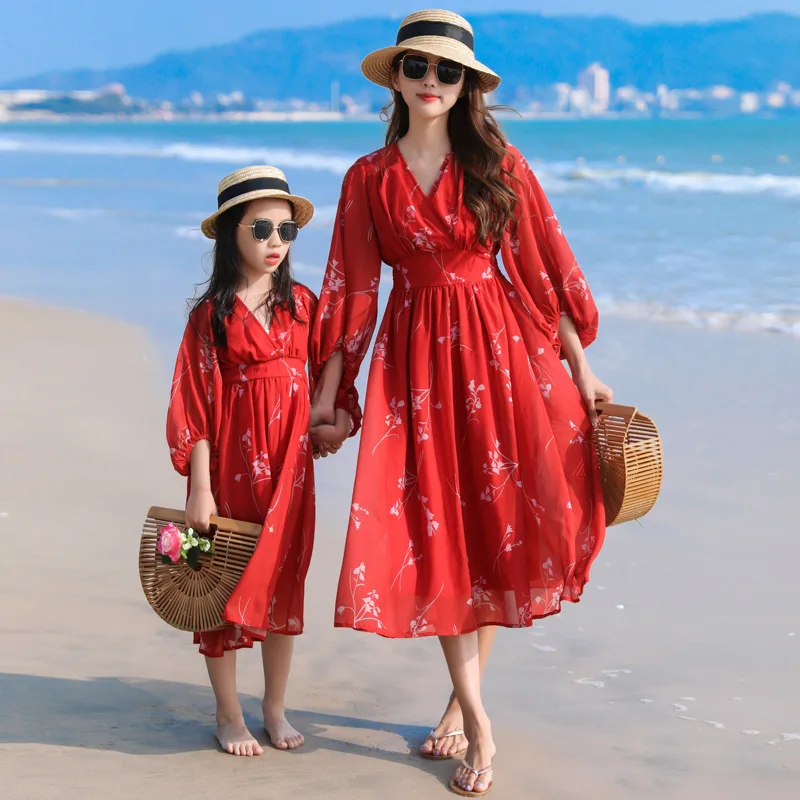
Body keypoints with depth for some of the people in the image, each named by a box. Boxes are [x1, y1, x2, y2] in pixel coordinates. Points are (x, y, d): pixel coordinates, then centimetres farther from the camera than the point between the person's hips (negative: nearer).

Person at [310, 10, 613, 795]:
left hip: (500, 349, -1)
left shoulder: (500, 166, 1)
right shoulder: (369, 178, 4)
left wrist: (582, 371, -1)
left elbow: (546, 269, 2)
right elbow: (352, 291, 7)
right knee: (431, 531, -3)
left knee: (497, 525, 0)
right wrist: (328, 391, 5)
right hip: (413, 358, 1)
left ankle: (462, 697, 18)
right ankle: (479, 725, 4)